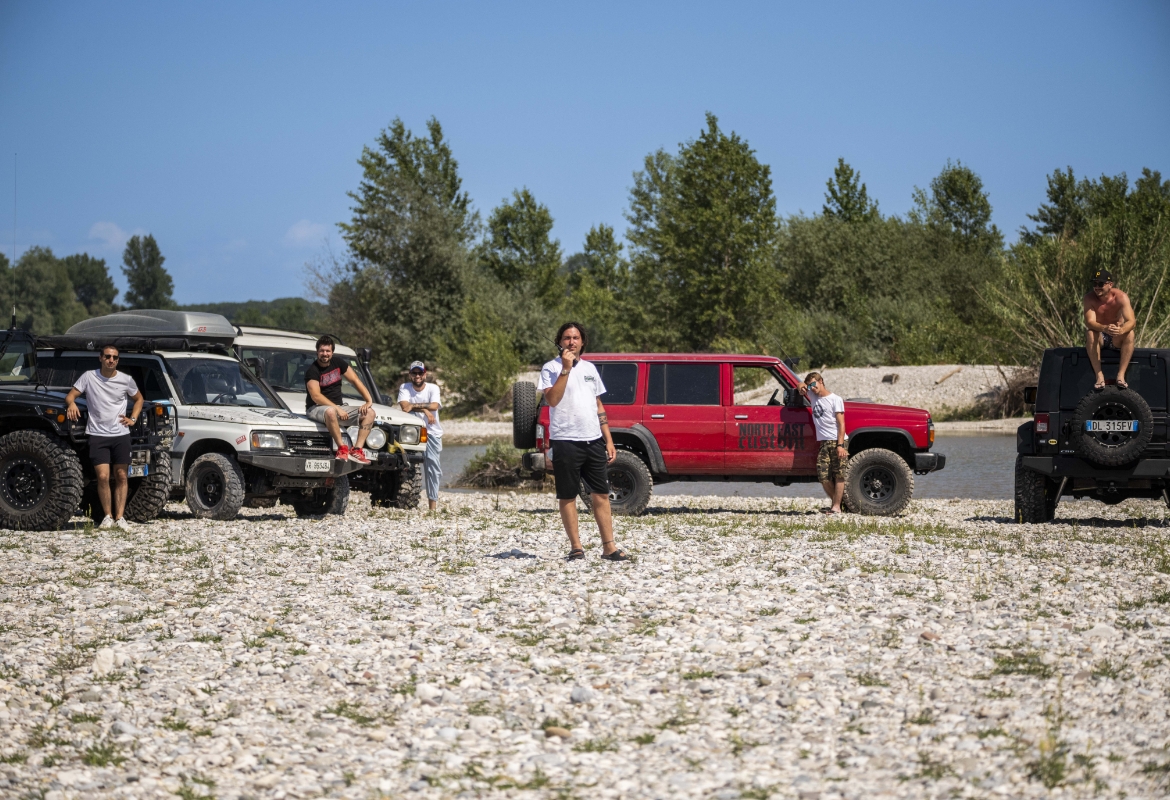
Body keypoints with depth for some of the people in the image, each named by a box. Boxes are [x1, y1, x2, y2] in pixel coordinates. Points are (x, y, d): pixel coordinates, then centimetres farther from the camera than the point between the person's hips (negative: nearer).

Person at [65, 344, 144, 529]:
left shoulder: (126, 380, 3)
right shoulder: (89, 377, -1)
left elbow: (138, 399, 19)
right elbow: (70, 395, -2)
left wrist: (133, 418, 5)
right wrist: (72, 403, -25)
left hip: (121, 435, 2)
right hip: (97, 435, -2)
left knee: (121, 476, 2)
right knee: (103, 476, -11)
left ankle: (119, 517, 7)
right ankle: (108, 516, 3)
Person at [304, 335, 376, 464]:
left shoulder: (339, 363, 5)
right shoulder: (312, 371, -12)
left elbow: (355, 381, 6)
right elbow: (316, 397, -21)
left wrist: (369, 400, -6)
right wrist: (337, 408, -27)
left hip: (339, 406, 7)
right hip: (316, 409, -7)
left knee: (369, 412, -10)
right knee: (330, 411, -43)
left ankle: (357, 450, -22)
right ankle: (342, 448, -34)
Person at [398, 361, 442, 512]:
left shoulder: (433, 388, -2)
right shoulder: (404, 388, -1)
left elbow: (434, 406, -20)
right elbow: (405, 406, -18)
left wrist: (414, 405, -22)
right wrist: (424, 409, -22)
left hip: (431, 432, 0)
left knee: (432, 464, -9)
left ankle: (433, 502, -9)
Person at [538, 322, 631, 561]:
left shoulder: (589, 368, 15)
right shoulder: (551, 368, -2)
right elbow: (552, 399, -19)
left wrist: (609, 440, 14)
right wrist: (566, 369, -20)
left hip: (593, 441, 5)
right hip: (565, 441, -5)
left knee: (601, 494, 3)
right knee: (568, 496, 1)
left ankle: (609, 547, 6)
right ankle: (575, 547, 8)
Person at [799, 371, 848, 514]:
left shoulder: (835, 400, -2)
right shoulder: (813, 396, 16)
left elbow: (841, 424, -8)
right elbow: (802, 388, 37)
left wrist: (840, 445, -17)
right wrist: (802, 389, 11)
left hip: (837, 441, -6)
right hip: (823, 443, 6)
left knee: (839, 475, -7)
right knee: (823, 476, -2)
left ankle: (836, 507, -8)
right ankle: (835, 501, 13)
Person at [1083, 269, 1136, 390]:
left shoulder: (1121, 297, -17)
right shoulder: (1090, 297, -16)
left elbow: (1131, 321, -27)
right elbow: (1089, 322, -27)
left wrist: (1121, 330, -51)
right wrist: (1105, 328, -49)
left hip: (1117, 340, 0)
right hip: (1100, 337, 0)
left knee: (1130, 333, -30)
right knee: (1090, 334, -32)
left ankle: (1121, 375, -32)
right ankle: (1099, 376, -36)